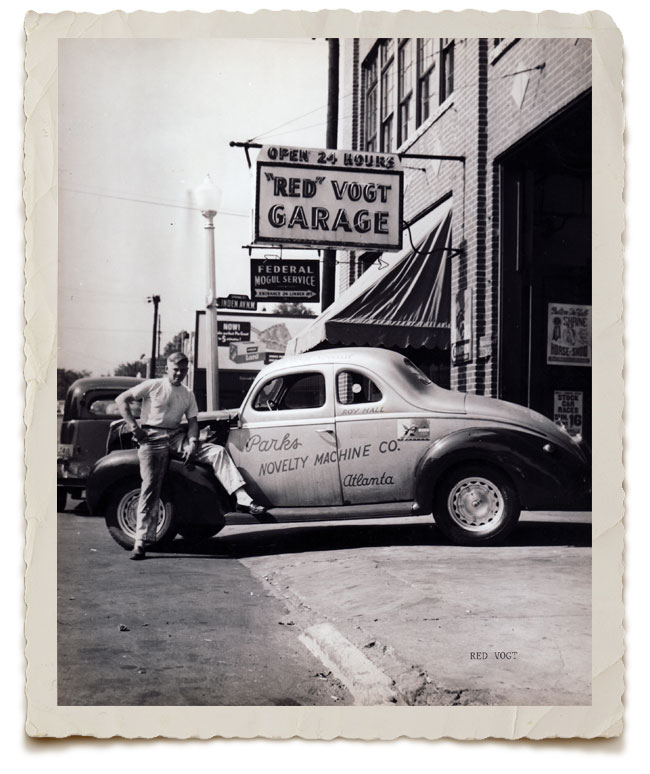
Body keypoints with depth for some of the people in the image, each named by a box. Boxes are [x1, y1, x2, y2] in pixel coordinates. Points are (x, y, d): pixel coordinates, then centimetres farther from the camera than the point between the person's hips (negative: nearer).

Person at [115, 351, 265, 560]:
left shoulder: (188, 394, 15)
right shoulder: (153, 386, 1)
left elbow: (193, 422, 10)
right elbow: (121, 399, 0)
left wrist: (192, 443, -10)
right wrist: (134, 426, -9)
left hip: (176, 436, 4)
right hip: (153, 439, -4)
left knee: (218, 451, -13)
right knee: (151, 486, -13)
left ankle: (242, 499, -22)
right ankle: (142, 540, -7)